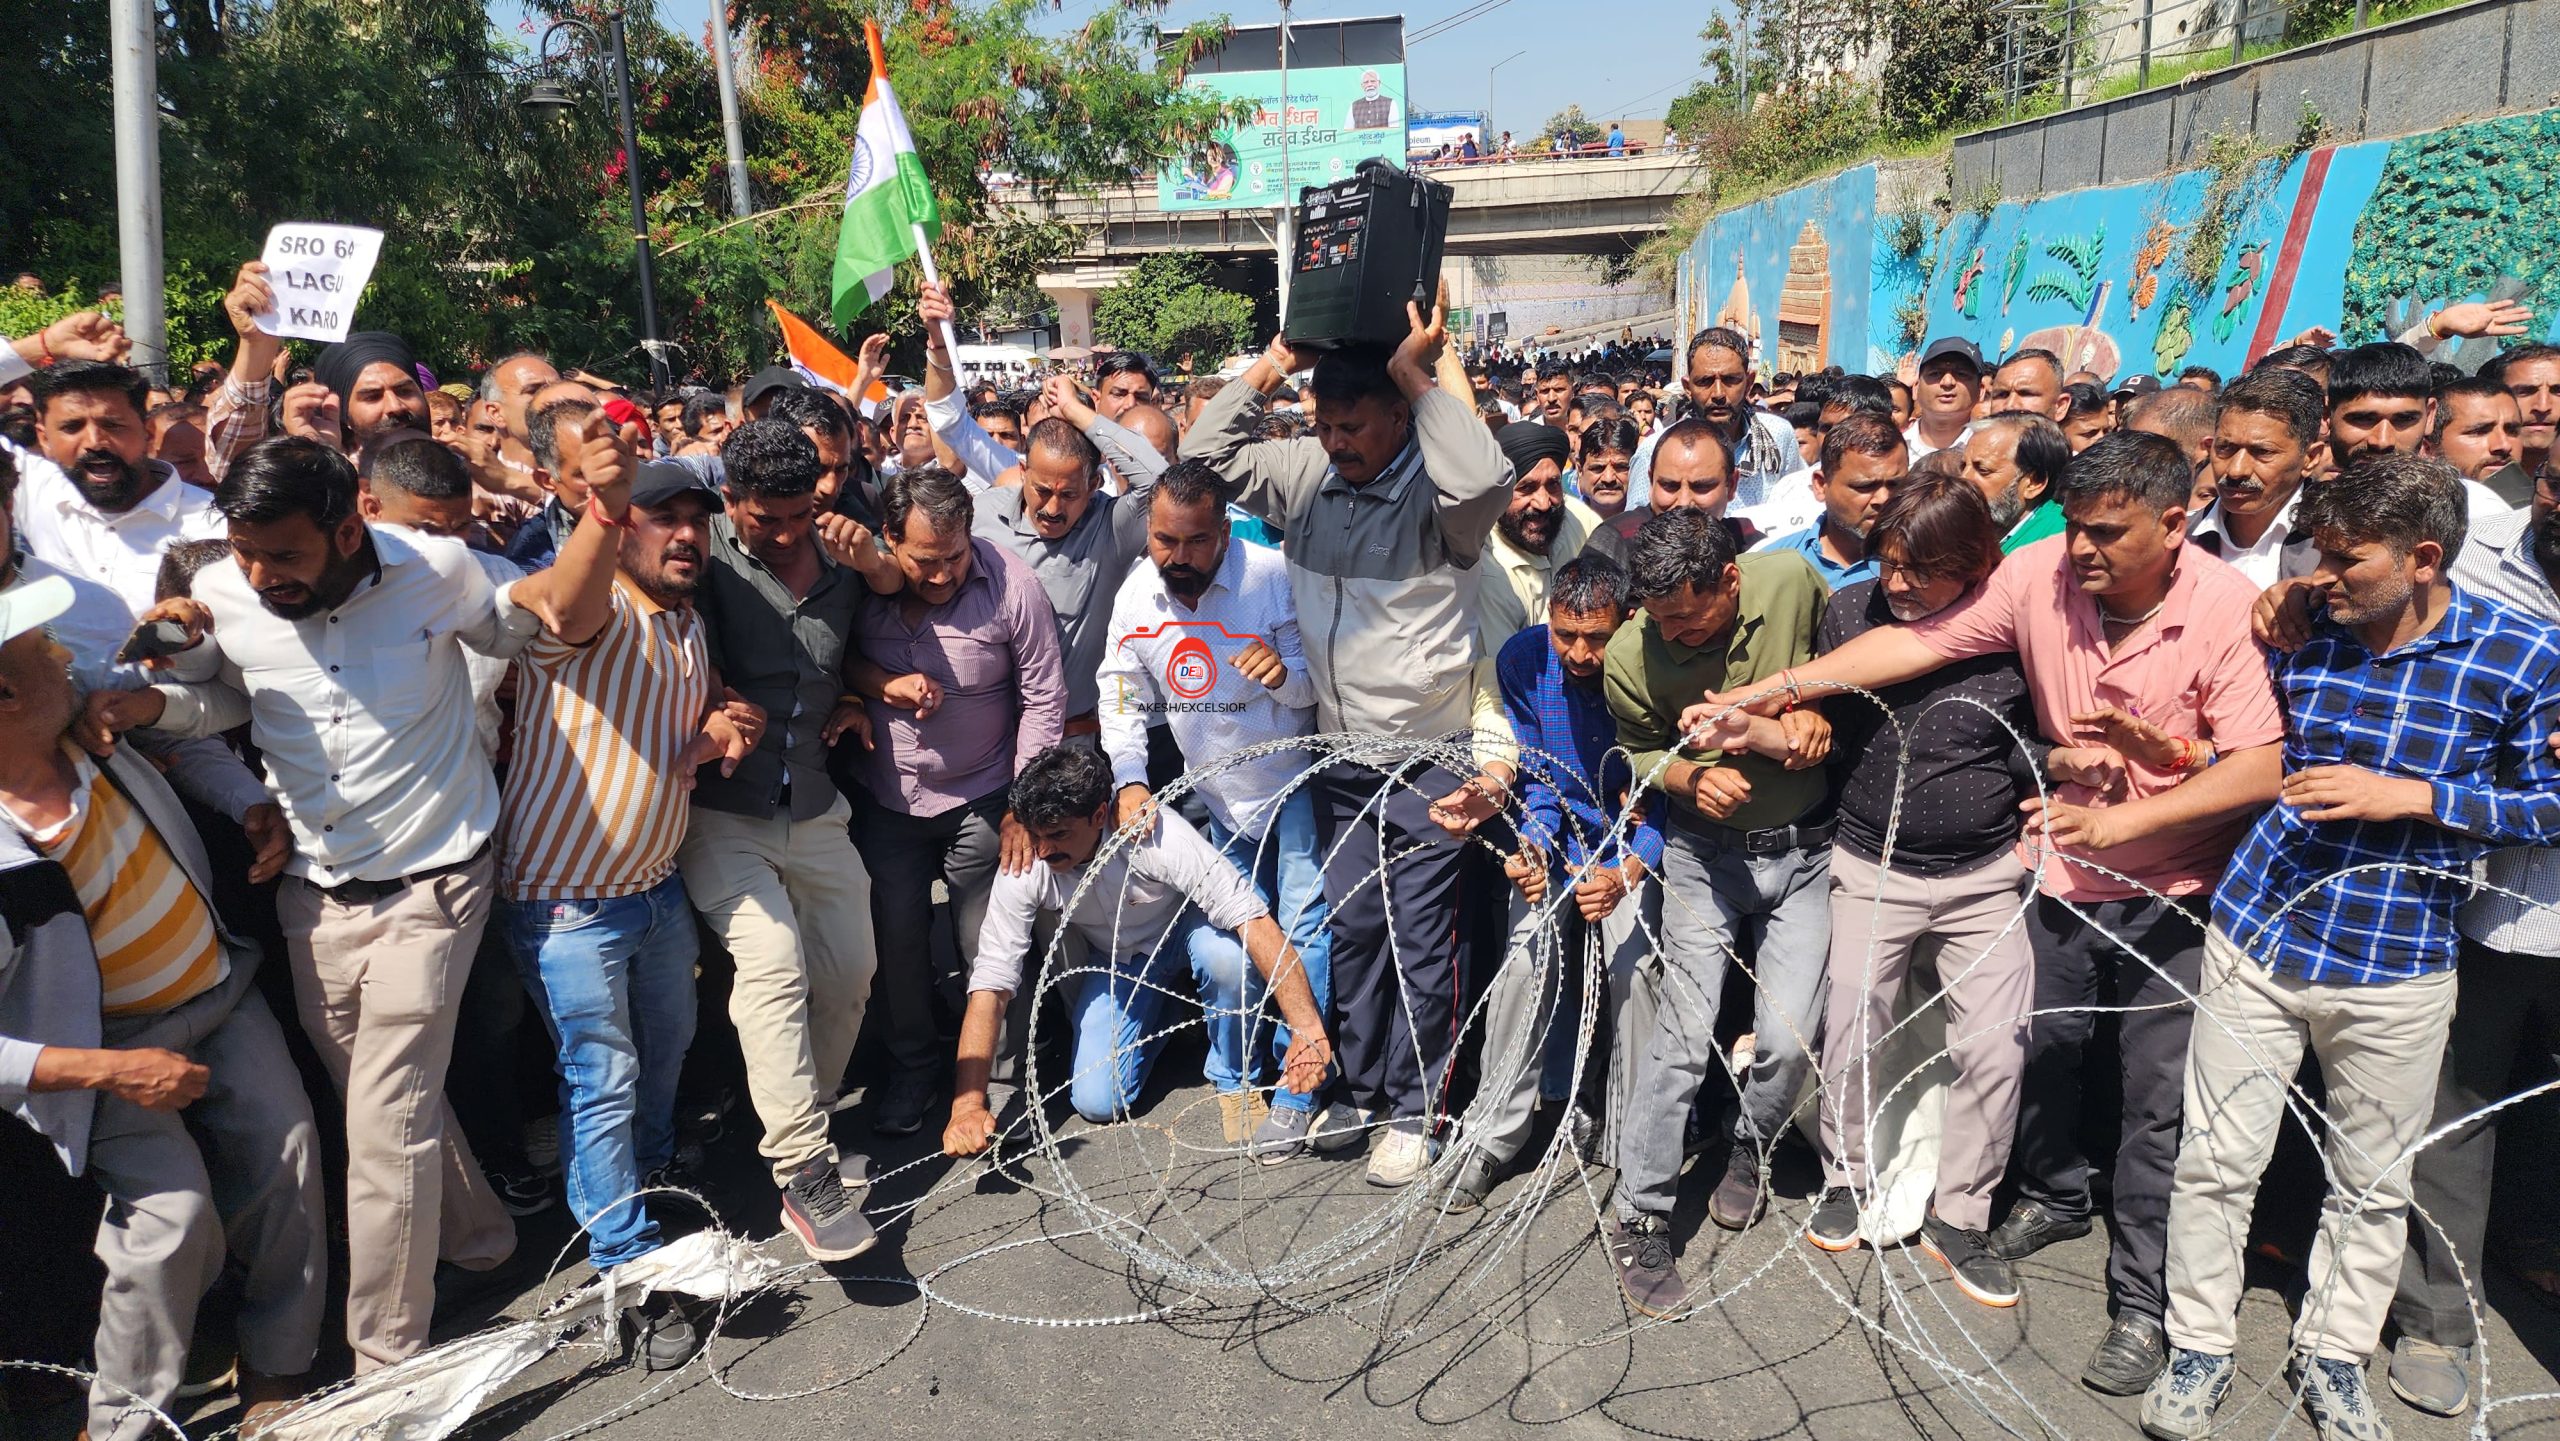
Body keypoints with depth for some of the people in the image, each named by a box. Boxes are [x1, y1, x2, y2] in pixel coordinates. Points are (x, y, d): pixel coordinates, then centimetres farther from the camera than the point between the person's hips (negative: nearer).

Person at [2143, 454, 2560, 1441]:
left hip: (2396, 968, -1)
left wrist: (2408, 795, -16)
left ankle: (2333, 1354, 36)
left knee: (2373, 1185, 15)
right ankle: (2200, 1349, 23)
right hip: (2256, 940, 1)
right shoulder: (2301, 637, 0)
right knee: (2216, 1161, 5)